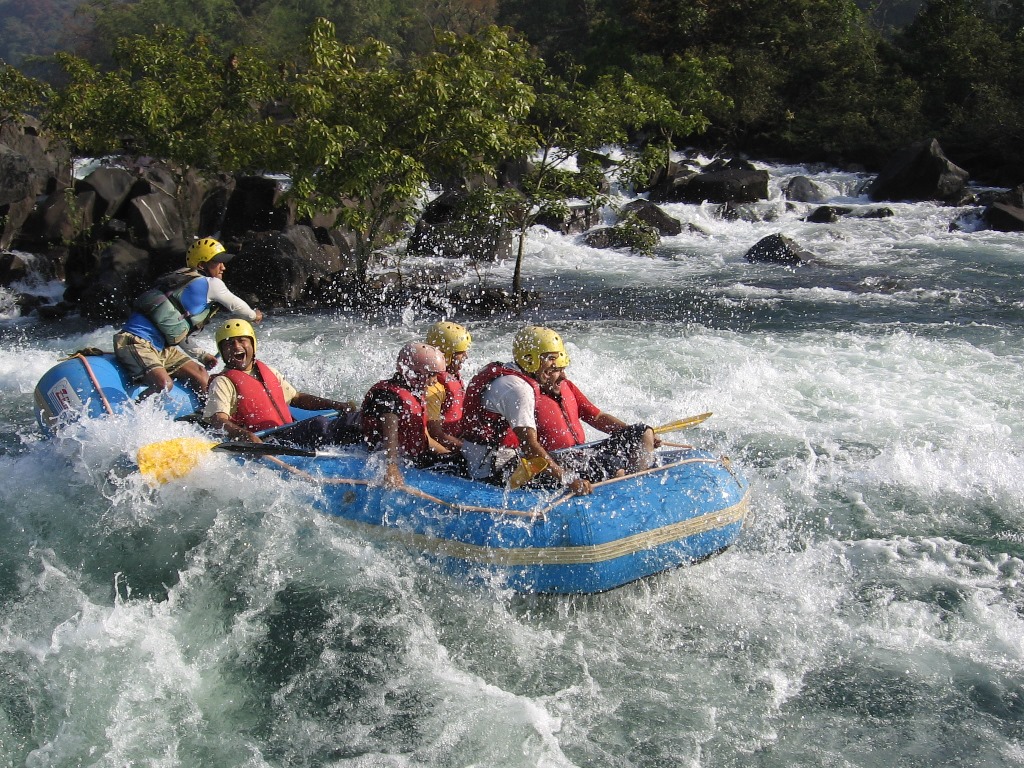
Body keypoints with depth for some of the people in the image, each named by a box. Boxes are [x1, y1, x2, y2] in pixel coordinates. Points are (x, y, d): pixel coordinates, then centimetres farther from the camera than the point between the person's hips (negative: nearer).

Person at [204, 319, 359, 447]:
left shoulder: (268, 371, 23)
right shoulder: (223, 382, 1)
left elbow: (296, 398, 29)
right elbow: (217, 421, -14)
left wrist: (337, 405, 16)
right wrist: (247, 436, -36)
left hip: (291, 434, 8)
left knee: (349, 418, -14)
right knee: (319, 424, -32)